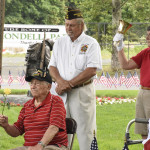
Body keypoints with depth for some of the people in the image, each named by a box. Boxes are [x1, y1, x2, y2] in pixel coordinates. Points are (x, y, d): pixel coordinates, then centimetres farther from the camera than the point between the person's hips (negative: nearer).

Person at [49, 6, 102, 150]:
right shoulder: (59, 42, 13)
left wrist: (69, 84, -14)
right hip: (62, 92, 4)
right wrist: (61, 81, -11)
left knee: (84, 130, -6)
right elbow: (52, 66, 10)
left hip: (83, 91, -4)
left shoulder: (91, 43, -1)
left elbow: (92, 70, -10)